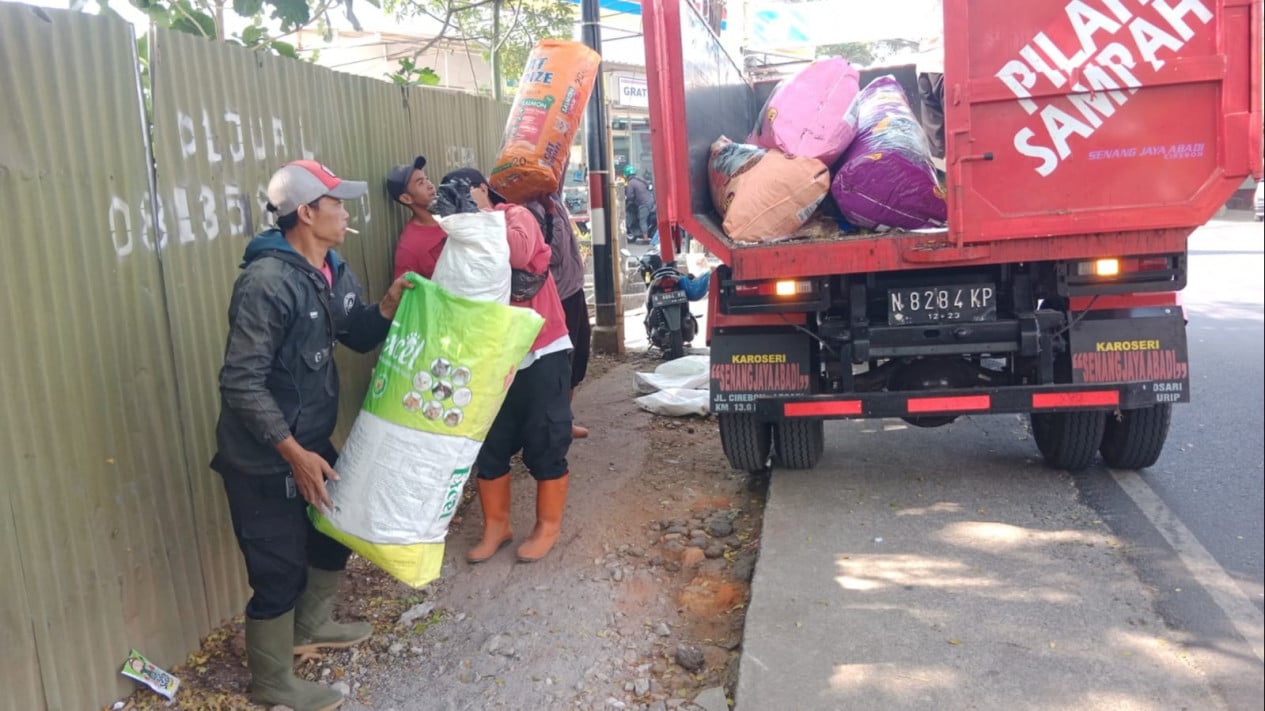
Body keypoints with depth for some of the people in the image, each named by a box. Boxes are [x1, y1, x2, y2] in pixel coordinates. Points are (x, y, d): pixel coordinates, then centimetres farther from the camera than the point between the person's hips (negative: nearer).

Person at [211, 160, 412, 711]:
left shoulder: (332, 271, 3)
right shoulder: (266, 281, -26)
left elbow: (359, 336, 14)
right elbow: (241, 383, -27)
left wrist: (388, 306, -7)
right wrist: (294, 453, -25)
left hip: (310, 441, 9)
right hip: (263, 458, -9)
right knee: (281, 570, 3)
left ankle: (311, 626, 47)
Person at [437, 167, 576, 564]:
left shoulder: (515, 216, -2)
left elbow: (520, 255, -26)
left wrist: (480, 213, -23)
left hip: (540, 351, -5)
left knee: (544, 444, 4)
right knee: (489, 446, 10)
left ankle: (548, 526, 20)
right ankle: (496, 526, 25)